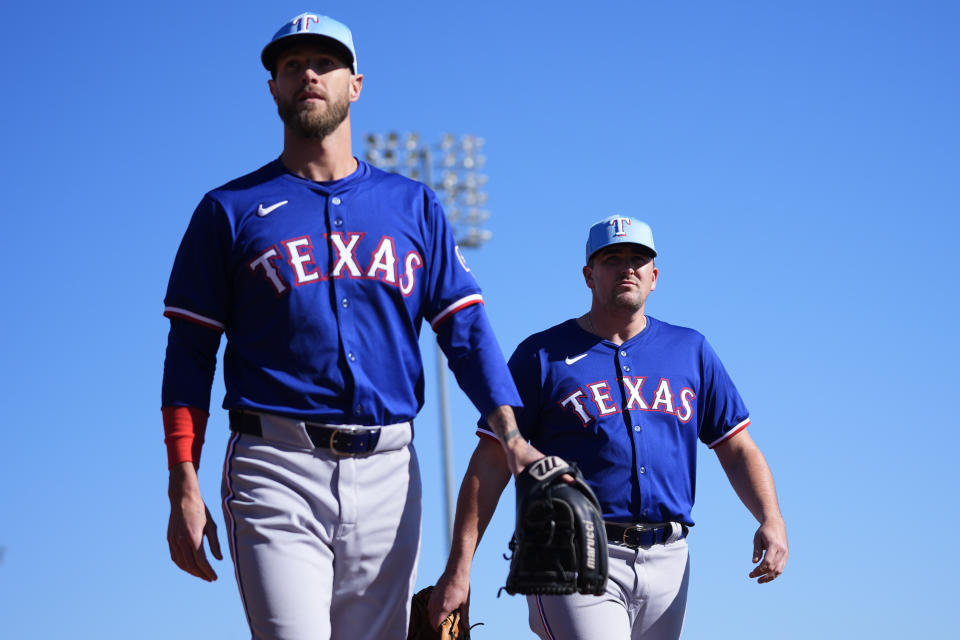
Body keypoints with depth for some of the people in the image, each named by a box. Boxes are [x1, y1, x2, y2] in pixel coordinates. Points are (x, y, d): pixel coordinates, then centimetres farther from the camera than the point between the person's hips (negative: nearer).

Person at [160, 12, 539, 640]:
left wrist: (511, 436, -10)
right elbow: (190, 353, 6)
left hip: (387, 471, 3)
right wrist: (184, 490, -3)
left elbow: (466, 327, 7)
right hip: (277, 468, -3)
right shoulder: (231, 210, 8)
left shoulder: (413, 205, 15)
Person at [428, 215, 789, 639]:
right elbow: (490, 465, 0)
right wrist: (458, 569, -8)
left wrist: (771, 520, -4)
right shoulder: (543, 355, 4)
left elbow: (737, 449, 15)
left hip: (666, 562, 4)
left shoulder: (690, 350, 16)